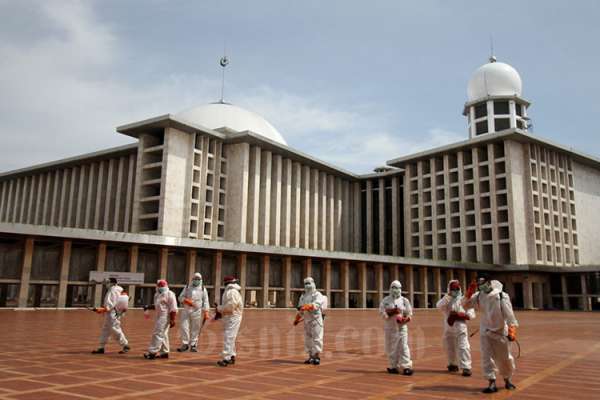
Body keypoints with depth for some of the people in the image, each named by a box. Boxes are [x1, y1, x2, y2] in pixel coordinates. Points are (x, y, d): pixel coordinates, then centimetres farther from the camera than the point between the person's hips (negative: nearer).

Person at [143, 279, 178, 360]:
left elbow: (173, 309, -16)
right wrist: (148, 307, 10)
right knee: (163, 335, 14)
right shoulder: (157, 295, 15)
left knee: (158, 334, -9)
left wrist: (172, 320, -20)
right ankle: (164, 352, 21)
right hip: (159, 316, 9)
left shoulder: (169, 294, -12)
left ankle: (152, 352, -6)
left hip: (165, 317, -9)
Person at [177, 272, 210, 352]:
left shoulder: (203, 289, 8)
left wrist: (206, 312, -4)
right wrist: (186, 301, -12)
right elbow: (180, 297, 10)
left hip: (197, 311, -1)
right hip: (186, 310, 1)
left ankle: (193, 345, 9)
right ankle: (185, 344, 6)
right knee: (183, 327, -4)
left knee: (195, 329, 0)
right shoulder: (187, 287, 11)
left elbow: (205, 301, 5)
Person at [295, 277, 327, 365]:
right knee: (308, 339, 8)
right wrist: (297, 319, 23)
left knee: (316, 338, -7)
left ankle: (317, 357, -2)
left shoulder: (317, 295, -5)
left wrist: (307, 306, -40)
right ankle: (311, 357, 15)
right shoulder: (303, 296, 16)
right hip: (307, 320, 7)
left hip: (316, 319, -7)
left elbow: (316, 304, -25)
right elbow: (300, 309, 24)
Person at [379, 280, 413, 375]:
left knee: (403, 347, -8)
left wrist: (405, 319, -15)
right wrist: (391, 312, -18)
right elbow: (381, 312, -3)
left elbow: (409, 314, 5)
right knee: (391, 348, 6)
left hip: (401, 327, -1)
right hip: (390, 327, 1)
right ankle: (394, 366, 18)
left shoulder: (404, 300, 6)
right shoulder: (385, 300, 5)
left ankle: (407, 367, -9)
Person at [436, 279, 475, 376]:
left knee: (463, 347, -14)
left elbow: (471, 314, -3)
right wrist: (448, 296, -17)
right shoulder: (446, 300, 7)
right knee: (450, 347, 15)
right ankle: (453, 364, 33)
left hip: (460, 327, -3)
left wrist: (460, 315, -18)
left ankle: (466, 367, -14)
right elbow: (439, 306, -15)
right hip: (448, 327, 3)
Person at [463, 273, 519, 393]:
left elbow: (509, 313, -18)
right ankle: (492, 383, 1)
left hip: (501, 331, -3)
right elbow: (465, 305, 2)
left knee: (505, 358, 12)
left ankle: (508, 380, 35)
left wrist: (512, 330, -26)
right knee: (487, 357, -4)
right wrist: (469, 293, -13)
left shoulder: (501, 296, -15)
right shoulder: (478, 296, -2)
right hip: (485, 332, 3)